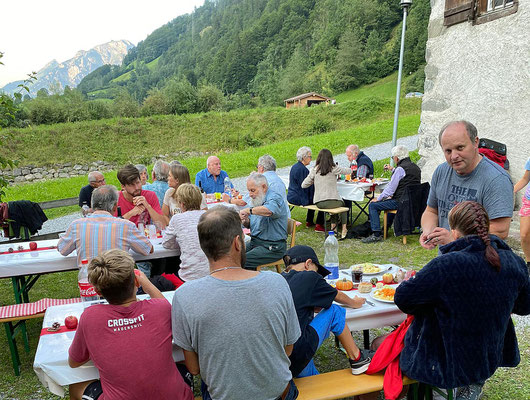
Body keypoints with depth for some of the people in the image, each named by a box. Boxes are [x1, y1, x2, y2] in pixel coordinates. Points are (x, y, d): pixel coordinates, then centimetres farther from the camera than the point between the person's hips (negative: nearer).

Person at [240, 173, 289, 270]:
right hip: (255, 242, 9)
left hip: (271, 247, -9)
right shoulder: (256, 200, 14)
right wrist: (245, 221, -4)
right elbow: (249, 225, 20)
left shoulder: (274, 198, -13)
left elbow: (269, 210, -38)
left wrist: (248, 210, -25)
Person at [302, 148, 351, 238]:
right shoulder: (333, 169, -4)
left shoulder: (314, 170, 1)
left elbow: (304, 185, 4)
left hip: (318, 203, 3)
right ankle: (344, 229, 26)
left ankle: (333, 225, 34)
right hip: (332, 202, -3)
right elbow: (349, 171, 11)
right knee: (343, 203, 31)